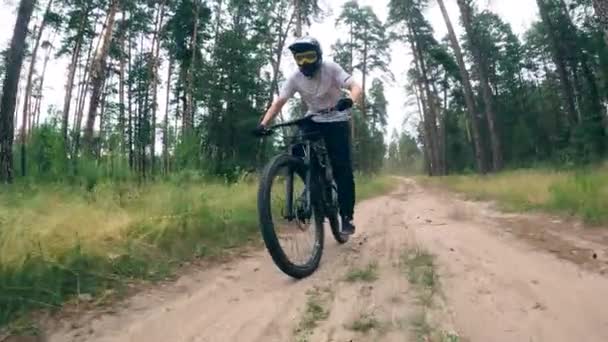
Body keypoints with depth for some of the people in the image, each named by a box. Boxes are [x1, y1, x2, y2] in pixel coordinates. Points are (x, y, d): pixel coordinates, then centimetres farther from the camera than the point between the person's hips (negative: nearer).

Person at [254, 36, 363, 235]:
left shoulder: (331, 69, -18)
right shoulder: (295, 78, -11)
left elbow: (356, 87, -28)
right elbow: (278, 102, -14)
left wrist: (349, 101, -52)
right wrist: (263, 124, -30)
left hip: (337, 121, -3)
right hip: (313, 122, 3)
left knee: (342, 169, -12)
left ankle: (347, 216, -1)